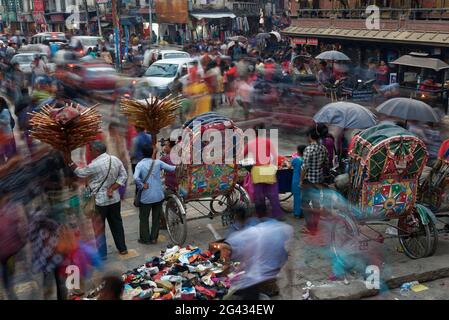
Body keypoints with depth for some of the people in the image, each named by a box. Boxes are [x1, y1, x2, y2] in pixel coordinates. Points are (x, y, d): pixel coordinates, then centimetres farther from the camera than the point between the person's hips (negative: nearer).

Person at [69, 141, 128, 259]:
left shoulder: (95, 165, -21)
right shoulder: (116, 160, -2)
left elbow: (81, 173, -5)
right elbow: (123, 176, 0)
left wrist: (71, 164, 8)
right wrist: (112, 188, -6)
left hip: (99, 200, -6)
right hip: (114, 198, 6)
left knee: (98, 227, 7)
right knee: (116, 223, 18)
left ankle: (101, 253, 14)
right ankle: (122, 248, 27)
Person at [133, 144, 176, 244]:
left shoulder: (140, 165, -11)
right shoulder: (157, 162, -5)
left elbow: (136, 178, -27)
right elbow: (171, 168, -5)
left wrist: (141, 185, -12)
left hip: (146, 197, -3)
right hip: (158, 195, 3)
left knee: (143, 218, 14)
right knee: (156, 217, 16)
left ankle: (145, 239, 21)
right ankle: (154, 238, 24)